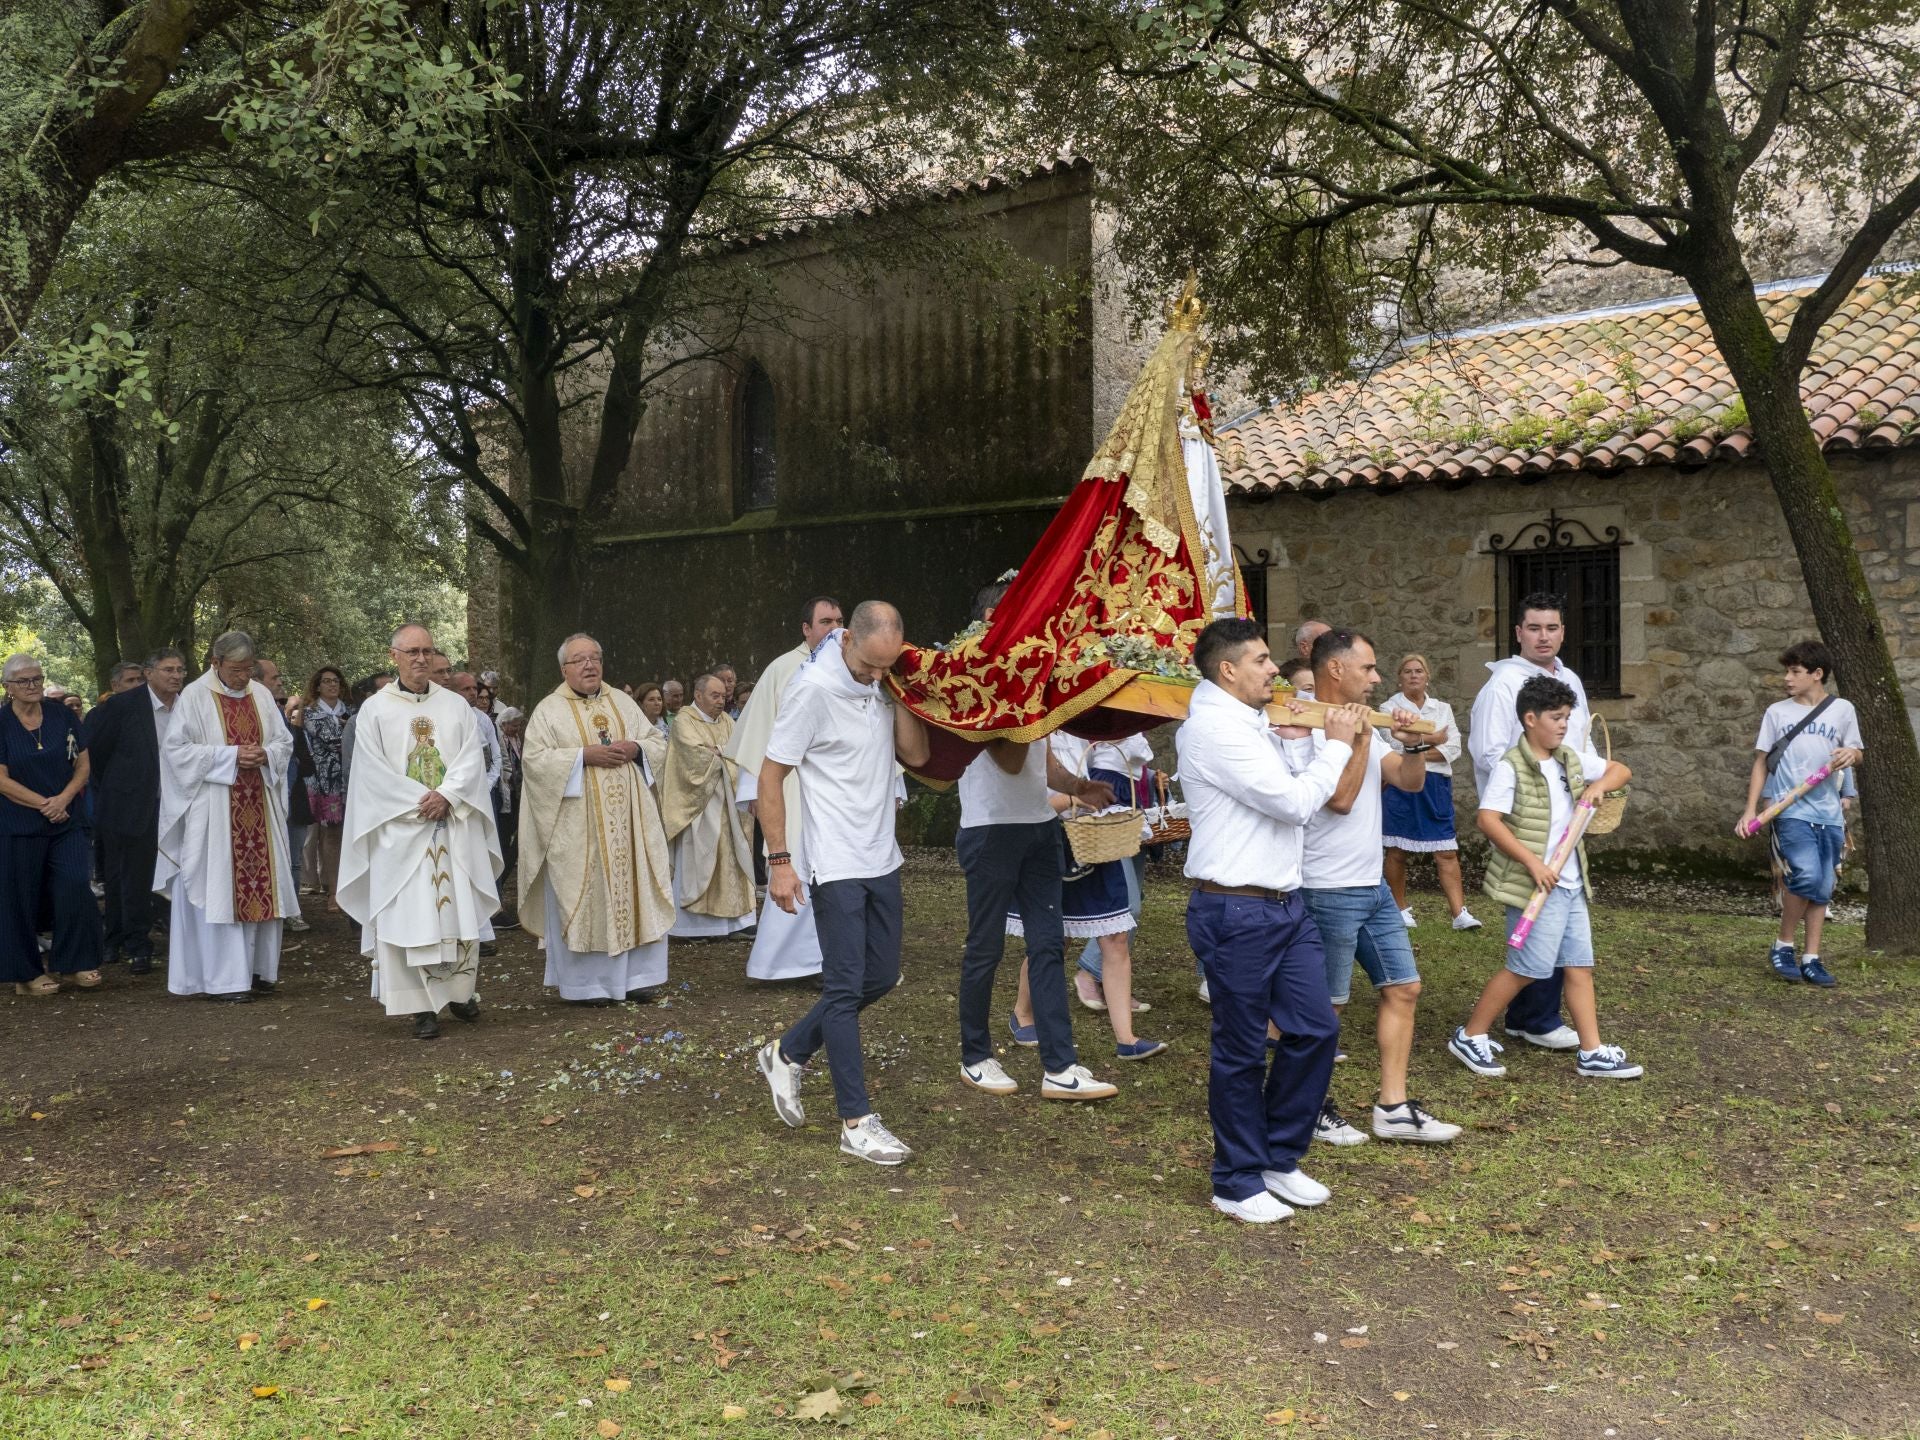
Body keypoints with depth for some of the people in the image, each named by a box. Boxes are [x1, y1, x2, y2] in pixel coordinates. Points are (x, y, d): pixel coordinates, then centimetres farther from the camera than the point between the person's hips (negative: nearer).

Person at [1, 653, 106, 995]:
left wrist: (64, 798, -11)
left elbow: (83, 764, 5)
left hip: (67, 822, 2)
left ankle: (78, 963, 6)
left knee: (75, 889, -9)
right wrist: (43, 804, -13)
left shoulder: (62, 716, 4)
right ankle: (27, 974, 18)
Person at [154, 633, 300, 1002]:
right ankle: (225, 978, 1)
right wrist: (231, 755, -16)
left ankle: (257, 967, 16)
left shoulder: (262, 695, 8)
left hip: (259, 808, 5)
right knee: (219, 890, -3)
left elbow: (284, 741, 14)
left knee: (261, 884, 5)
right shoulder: (194, 697, -5)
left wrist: (266, 755, -8)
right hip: (214, 809, -5)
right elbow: (176, 748, -9)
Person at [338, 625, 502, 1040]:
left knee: (461, 909, 4)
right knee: (409, 914, -4)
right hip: (402, 830, -2)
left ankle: (460, 989, 20)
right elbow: (374, 771, -4)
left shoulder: (456, 705, 9)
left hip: (455, 826, 2)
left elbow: (471, 758, 1)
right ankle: (422, 1006, -1)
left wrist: (446, 796, -15)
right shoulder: (374, 710, 3)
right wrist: (420, 802, -11)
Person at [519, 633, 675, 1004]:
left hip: (628, 820, 4)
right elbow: (533, 759, -10)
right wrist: (585, 756, -17)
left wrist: (636, 748, -8)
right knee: (584, 896, -1)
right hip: (577, 826, -4)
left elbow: (658, 742, 14)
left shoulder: (623, 703, 13)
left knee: (633, 890, 4)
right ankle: (584, 982, 8)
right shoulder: (549, 710, 1)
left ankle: (634, 974, 13)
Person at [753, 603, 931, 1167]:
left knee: (880, 977, 15)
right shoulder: (814, 688, -16)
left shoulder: (885, 686, 4)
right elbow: (770, 776, -13)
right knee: (846, 988, -3)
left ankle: (787, 1053, 31)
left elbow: (917, 756, 0)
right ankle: (857, 1123, 5)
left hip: (881, 860, 8)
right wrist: (779, 861, -15)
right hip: (836, 865, -8)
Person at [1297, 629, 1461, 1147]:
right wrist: (1360, 738, -19)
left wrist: (1413, 744, -9)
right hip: (1329, 891, -9)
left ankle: (1393, 1108, 17)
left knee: (1403, 988, 10)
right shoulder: (1305, 731, -15)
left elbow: (1410, 781, 8)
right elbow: (1341, 799, -23)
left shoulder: (1364, 725, 13)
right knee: (1324, 1005, 2)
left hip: (1374, 885, 9)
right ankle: (1313, 1109, 18)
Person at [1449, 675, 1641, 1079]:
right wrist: (1532, 862, -24)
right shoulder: (1510, 767, -13)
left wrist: (1599, 785, -1)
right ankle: (1469, 1036, 9)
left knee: (1579, 966, 9)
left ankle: (1592, 1054, 17)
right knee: (1527, 968, -5)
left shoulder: (1569, 760, 10)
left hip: (1571, 885, 8)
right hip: (1535, 886, -8)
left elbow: (1621, 770, 22)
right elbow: (1488, 819, -20)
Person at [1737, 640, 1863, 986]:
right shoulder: (1777, 712, 5)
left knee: (1823, 889, 6)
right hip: (1791, 810, -3)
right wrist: (1751, 809, -1)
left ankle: (1811, 959, 15)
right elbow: (1761, 762, 6)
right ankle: (1783, 947, -2)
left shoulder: (1842, 709, 7)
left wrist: (1851, 753, -9)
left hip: (1829, 813, 3)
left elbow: (1857, 753, 16)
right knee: (1807, 876, -20)